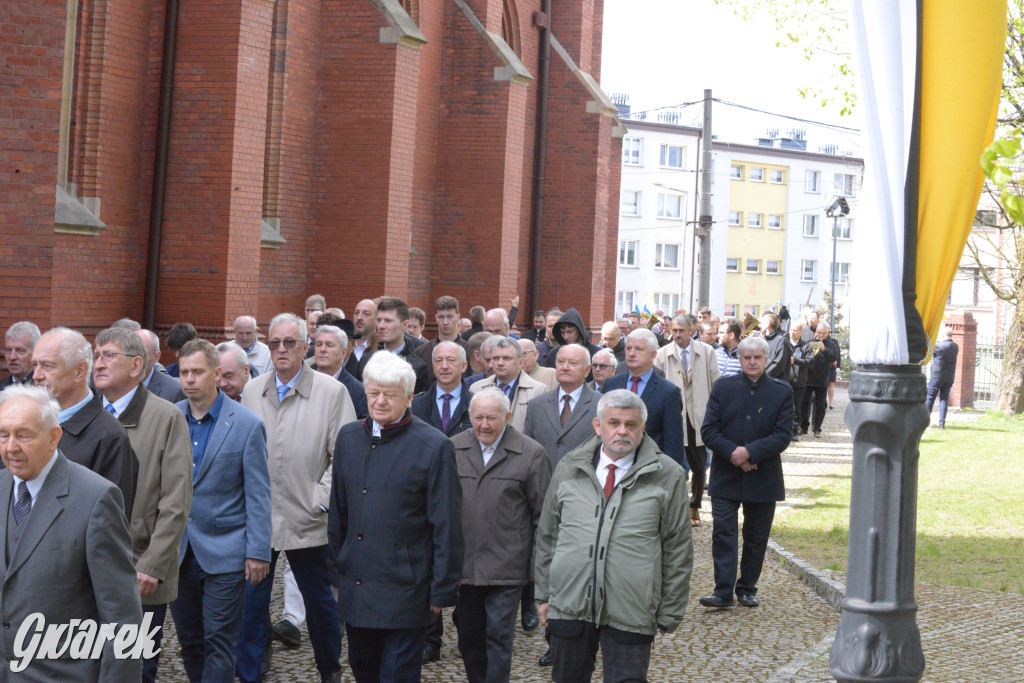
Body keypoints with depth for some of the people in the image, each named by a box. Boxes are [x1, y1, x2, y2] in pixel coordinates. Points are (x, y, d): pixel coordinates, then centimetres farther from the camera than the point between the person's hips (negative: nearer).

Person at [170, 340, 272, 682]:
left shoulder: (247, 425, -6)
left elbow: (258, 494, -5)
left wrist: (258, 551, -9)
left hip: (224, 551, -4)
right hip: (176, 551, 4)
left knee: (219, 642, -2)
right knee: (188, 640, 12)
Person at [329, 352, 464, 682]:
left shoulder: (434, 446, -11)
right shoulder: (348, 437, 6)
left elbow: (447, 527, -9)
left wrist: (442, 590, -9)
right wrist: (336, 566, 15)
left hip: (404, 591, -5)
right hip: (355, 588, 5)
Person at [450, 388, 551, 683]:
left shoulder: (531, 454, -3)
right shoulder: (452, 449, 6)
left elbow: (543, 516, 0)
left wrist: (539, 567, -2)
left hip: (505, 568, -3)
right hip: (461, 566, 3)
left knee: (498, 637, 0)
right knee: (468, 637, 13)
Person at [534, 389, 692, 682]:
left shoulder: (668, 476, 0)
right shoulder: (568, 468, 8)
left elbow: (678, 550, 2)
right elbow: (547, 535, 14)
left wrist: (670, 613, 1)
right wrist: (544, 594, 12)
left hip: (631, 614, -3)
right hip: (568, 604, 3)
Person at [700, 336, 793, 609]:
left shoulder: (782, 391, 2)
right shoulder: (723, 387, 4)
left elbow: (783, 435, -5)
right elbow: (709, 430, 0)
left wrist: (750, 452, -17)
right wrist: (732, 453, -15)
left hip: (763, 478, 0)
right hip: (726, 476, 0)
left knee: (756, 537, 8)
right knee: (723, 533, -6)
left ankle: (747, 588, 20)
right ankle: (723, 591, -3)